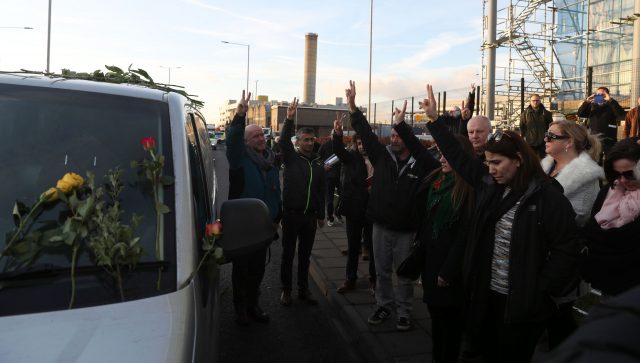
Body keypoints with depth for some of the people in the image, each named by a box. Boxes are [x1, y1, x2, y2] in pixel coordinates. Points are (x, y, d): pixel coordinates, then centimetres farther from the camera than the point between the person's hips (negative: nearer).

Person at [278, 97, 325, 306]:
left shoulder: (318, 163, 8)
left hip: (310, 215, 4)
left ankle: (303, 289, 24)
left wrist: (321, 215, 12)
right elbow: (283, 141, -21)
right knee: (288, 253, 6)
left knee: (305, 254, 13)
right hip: (291, 213, -3)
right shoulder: (291, 158, -1)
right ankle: (286, 289, 19)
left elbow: (321, 191, 12)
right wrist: (289, 120, -34)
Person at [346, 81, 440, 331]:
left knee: (404, 273, 10)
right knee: (382, 270, 16)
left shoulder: (421, 163, -7)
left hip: (406, 229, -3)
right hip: (381, 225, 3)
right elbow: (365, 133, -2)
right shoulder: (382, 155, 0)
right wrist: (352, 105, -9)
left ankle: (404, 311, 25)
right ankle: (383, 305, 33)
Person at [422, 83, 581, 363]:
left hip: (522, 303, -6)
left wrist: (540, 290, -14)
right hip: (485, 295, 6)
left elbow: (567, 250, -13)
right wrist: (434, 119, 6)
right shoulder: (488, 182, 2)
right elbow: (458, 157, 9)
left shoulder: (548, 197, -15)